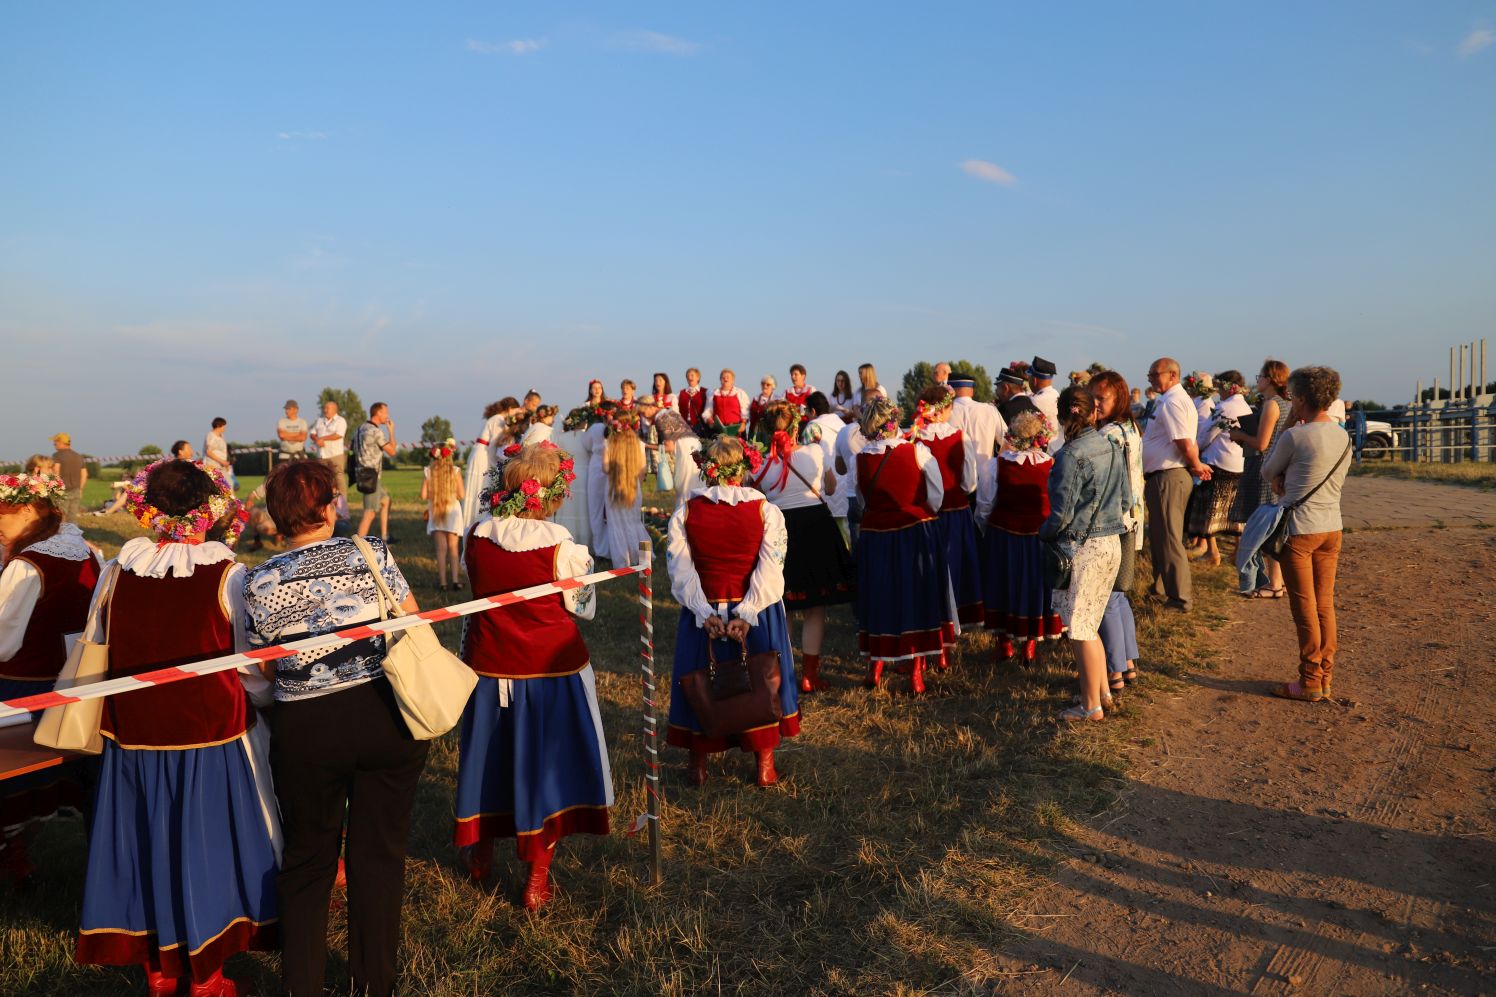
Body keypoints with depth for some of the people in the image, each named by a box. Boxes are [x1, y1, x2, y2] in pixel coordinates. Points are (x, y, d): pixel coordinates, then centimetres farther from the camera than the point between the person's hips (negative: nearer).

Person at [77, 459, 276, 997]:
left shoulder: (115, 572, -5)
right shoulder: (228, 576, -16)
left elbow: (93, 649, 9)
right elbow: (255, 665, -10)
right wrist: (258, 700, 9)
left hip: (133, 732, 3)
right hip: (211, 732, -3)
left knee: (145, 840, 18)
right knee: (205, 843, 12)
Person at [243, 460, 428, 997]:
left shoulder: (260, 582, -6)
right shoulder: (372, 555, -8)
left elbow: (265, 668, 4)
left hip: (306, 731, 0)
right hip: (386, 718, 0)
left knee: (308, 859, 20)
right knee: (379, 853, 14)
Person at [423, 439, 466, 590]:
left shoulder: (428, 471, -6)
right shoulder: (454, 471, -8)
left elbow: (424, 496, -7)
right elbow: (461, 495, -10)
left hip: (435, 513, 1)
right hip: (453, 511, -1)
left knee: (441, 548, 6)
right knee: (453, 548, 9)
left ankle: (442, 582, 3)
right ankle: (455, 579, -1)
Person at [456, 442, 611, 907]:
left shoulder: (477, 537, -8)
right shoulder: (560, 545, -19)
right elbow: (584, 607, -6)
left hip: (488, 666, 4)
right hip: (550, 667, -3)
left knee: (489, 755, 21)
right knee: (545, 762, 10)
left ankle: (479, 854, 42)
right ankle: (537, 879, 20)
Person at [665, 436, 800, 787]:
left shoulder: (685, 513, -6)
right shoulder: (766, 510, -8)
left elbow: (680, 568, -12)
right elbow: (770, 570, -16)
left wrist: (705, 613, -16)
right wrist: (747, 614, -20)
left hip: (704, 614, 1)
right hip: (756, 614, 0)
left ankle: (699, 764, 27)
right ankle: (765, 765, 25)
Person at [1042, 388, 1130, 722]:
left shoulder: (1070, 456, -17)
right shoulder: (1113, 449, 4)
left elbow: (1062, 513, -17)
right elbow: (1125, 501, 11)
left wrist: (1044, 533, 0)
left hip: (1081, 548, -7)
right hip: (1112, 543, 7)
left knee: (1081, 628, 4)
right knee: (1089, 624, 20)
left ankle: (1091, 705, 13)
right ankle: (1102, 690, 28)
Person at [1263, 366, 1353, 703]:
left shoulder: (1295, 436, -17)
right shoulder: (1344, 437, 5)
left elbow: (1268, 472, -1)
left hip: (1299, 530, -7)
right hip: (1332, 528, 7)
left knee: (1305, 608, 2)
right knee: (1325, 605, 13)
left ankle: (1310, 682, 9)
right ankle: (1325, 677, 20)